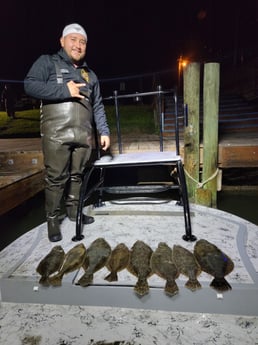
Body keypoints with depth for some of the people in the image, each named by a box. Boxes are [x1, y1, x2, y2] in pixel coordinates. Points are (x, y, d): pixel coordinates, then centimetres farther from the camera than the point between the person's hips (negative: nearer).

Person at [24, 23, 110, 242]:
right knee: (56, 178, -1)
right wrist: (65, 90, -13)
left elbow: (98, 106, 19)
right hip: (56, 135, -4)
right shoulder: (47, 62, 6)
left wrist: (104, 131, 10)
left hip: (83, 135, 5)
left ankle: (74, 210, 27)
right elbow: (30, 85, -9)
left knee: (77, 175, 11)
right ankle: (53, 218, 13)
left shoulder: (90, 74, 21)